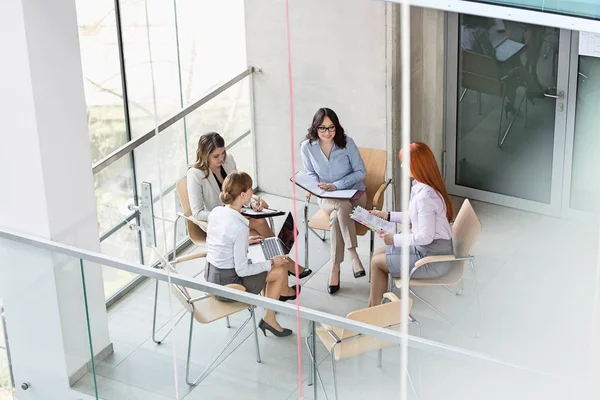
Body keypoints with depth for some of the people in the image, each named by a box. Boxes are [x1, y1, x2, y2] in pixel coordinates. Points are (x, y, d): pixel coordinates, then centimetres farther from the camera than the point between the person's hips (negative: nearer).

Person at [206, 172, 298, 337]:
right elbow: (242, 270, -22)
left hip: (211, 276, 8)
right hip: (228, 285, -8)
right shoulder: (239, 228, -29)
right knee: (280, 270, 12)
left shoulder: (215, 212, -5)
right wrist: (271, 263, -9)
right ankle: (269, 319, 27)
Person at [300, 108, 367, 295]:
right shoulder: (307, 147, -6)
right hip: (326, 198, 1)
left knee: (336, 216, -35)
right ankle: (353, 255, -37)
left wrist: (336, 185, -18)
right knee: (343, 206, -36)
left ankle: (335, 268, -32)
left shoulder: (347, 142, -11)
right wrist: (319, 187, -15)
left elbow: (361, 172, -7)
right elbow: (311, 175, 8)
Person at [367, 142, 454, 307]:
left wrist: (394, 239, -15)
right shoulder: (420, 186, 2)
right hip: (426, 249, 10)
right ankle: (373, 308, 16)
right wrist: (388, 216, 19)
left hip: (433, 259, -10)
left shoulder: (425, 195, -28)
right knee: (378, 253, 15)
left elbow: (426, 236, -25)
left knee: (377, 262, 0)